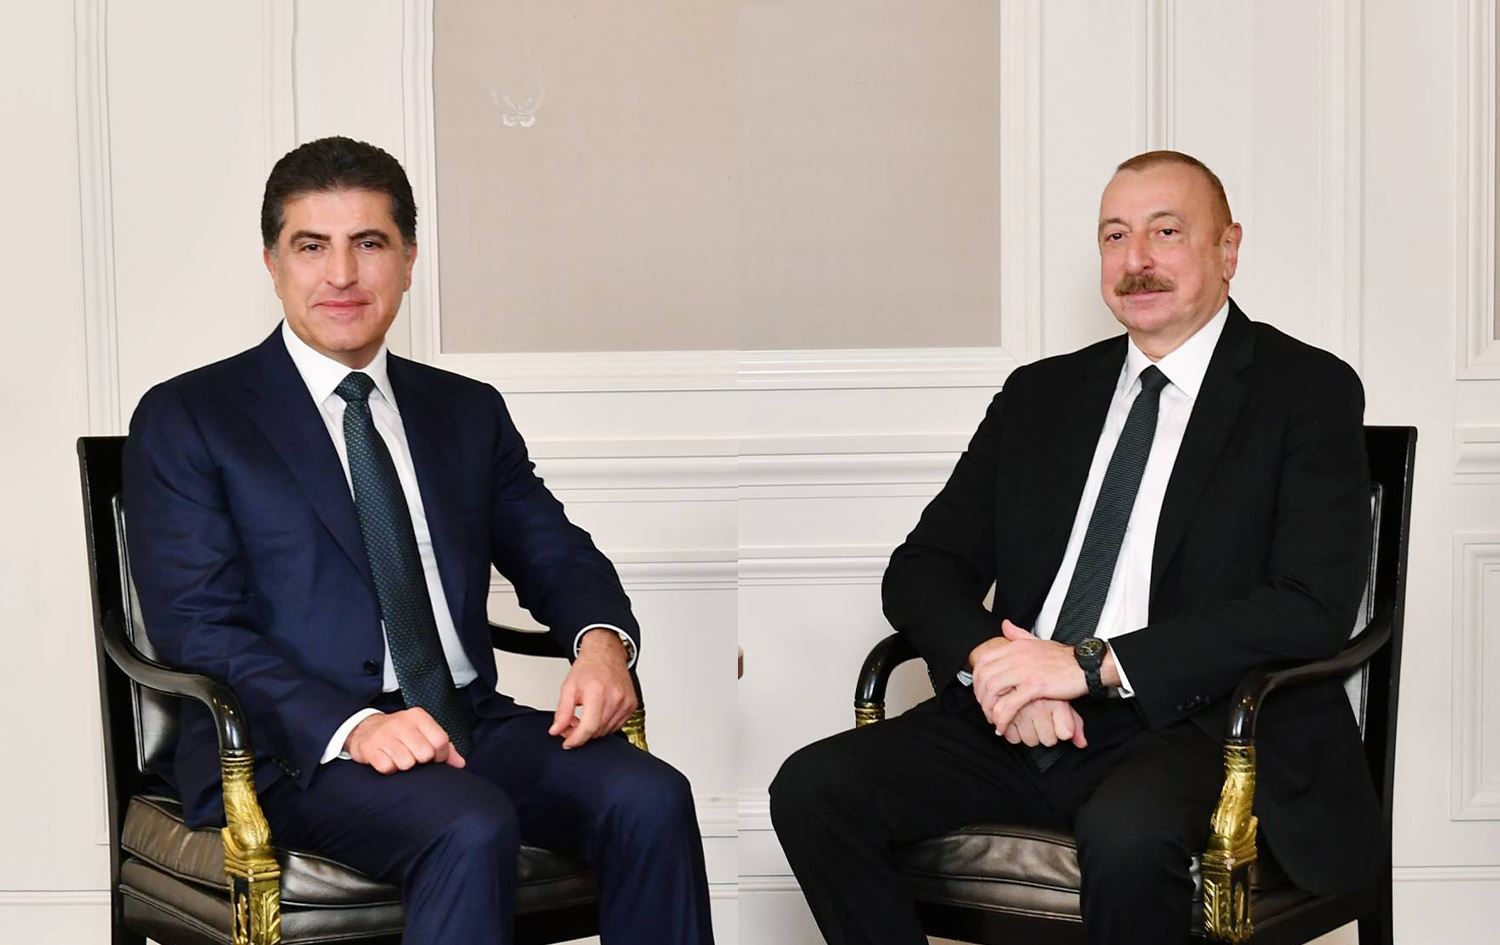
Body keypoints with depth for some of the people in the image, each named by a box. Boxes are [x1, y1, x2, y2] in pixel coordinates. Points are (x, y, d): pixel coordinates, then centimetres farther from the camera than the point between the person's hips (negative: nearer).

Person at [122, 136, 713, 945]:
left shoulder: (468, 412, 19)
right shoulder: (186, 419, 3)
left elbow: (555, 555, 15)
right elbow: (196, 626, -7)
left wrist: (601, 637, -11)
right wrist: (353, 726, -24)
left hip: (467, 724, 5)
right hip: (294, 749, -4)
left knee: (650, 798, -23)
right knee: (472, 830, -34)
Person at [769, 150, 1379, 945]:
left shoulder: (1308, 391, 2)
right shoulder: (1040, 394, 17)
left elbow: (1313, 605, -11)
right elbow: (922, 569, 13)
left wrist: (1092, 663, -18)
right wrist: (988, 661, -12)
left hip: (1198, 723, -5)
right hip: (1016, 724, 5)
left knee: (1127, 830, -38)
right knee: (812, 788, -17)